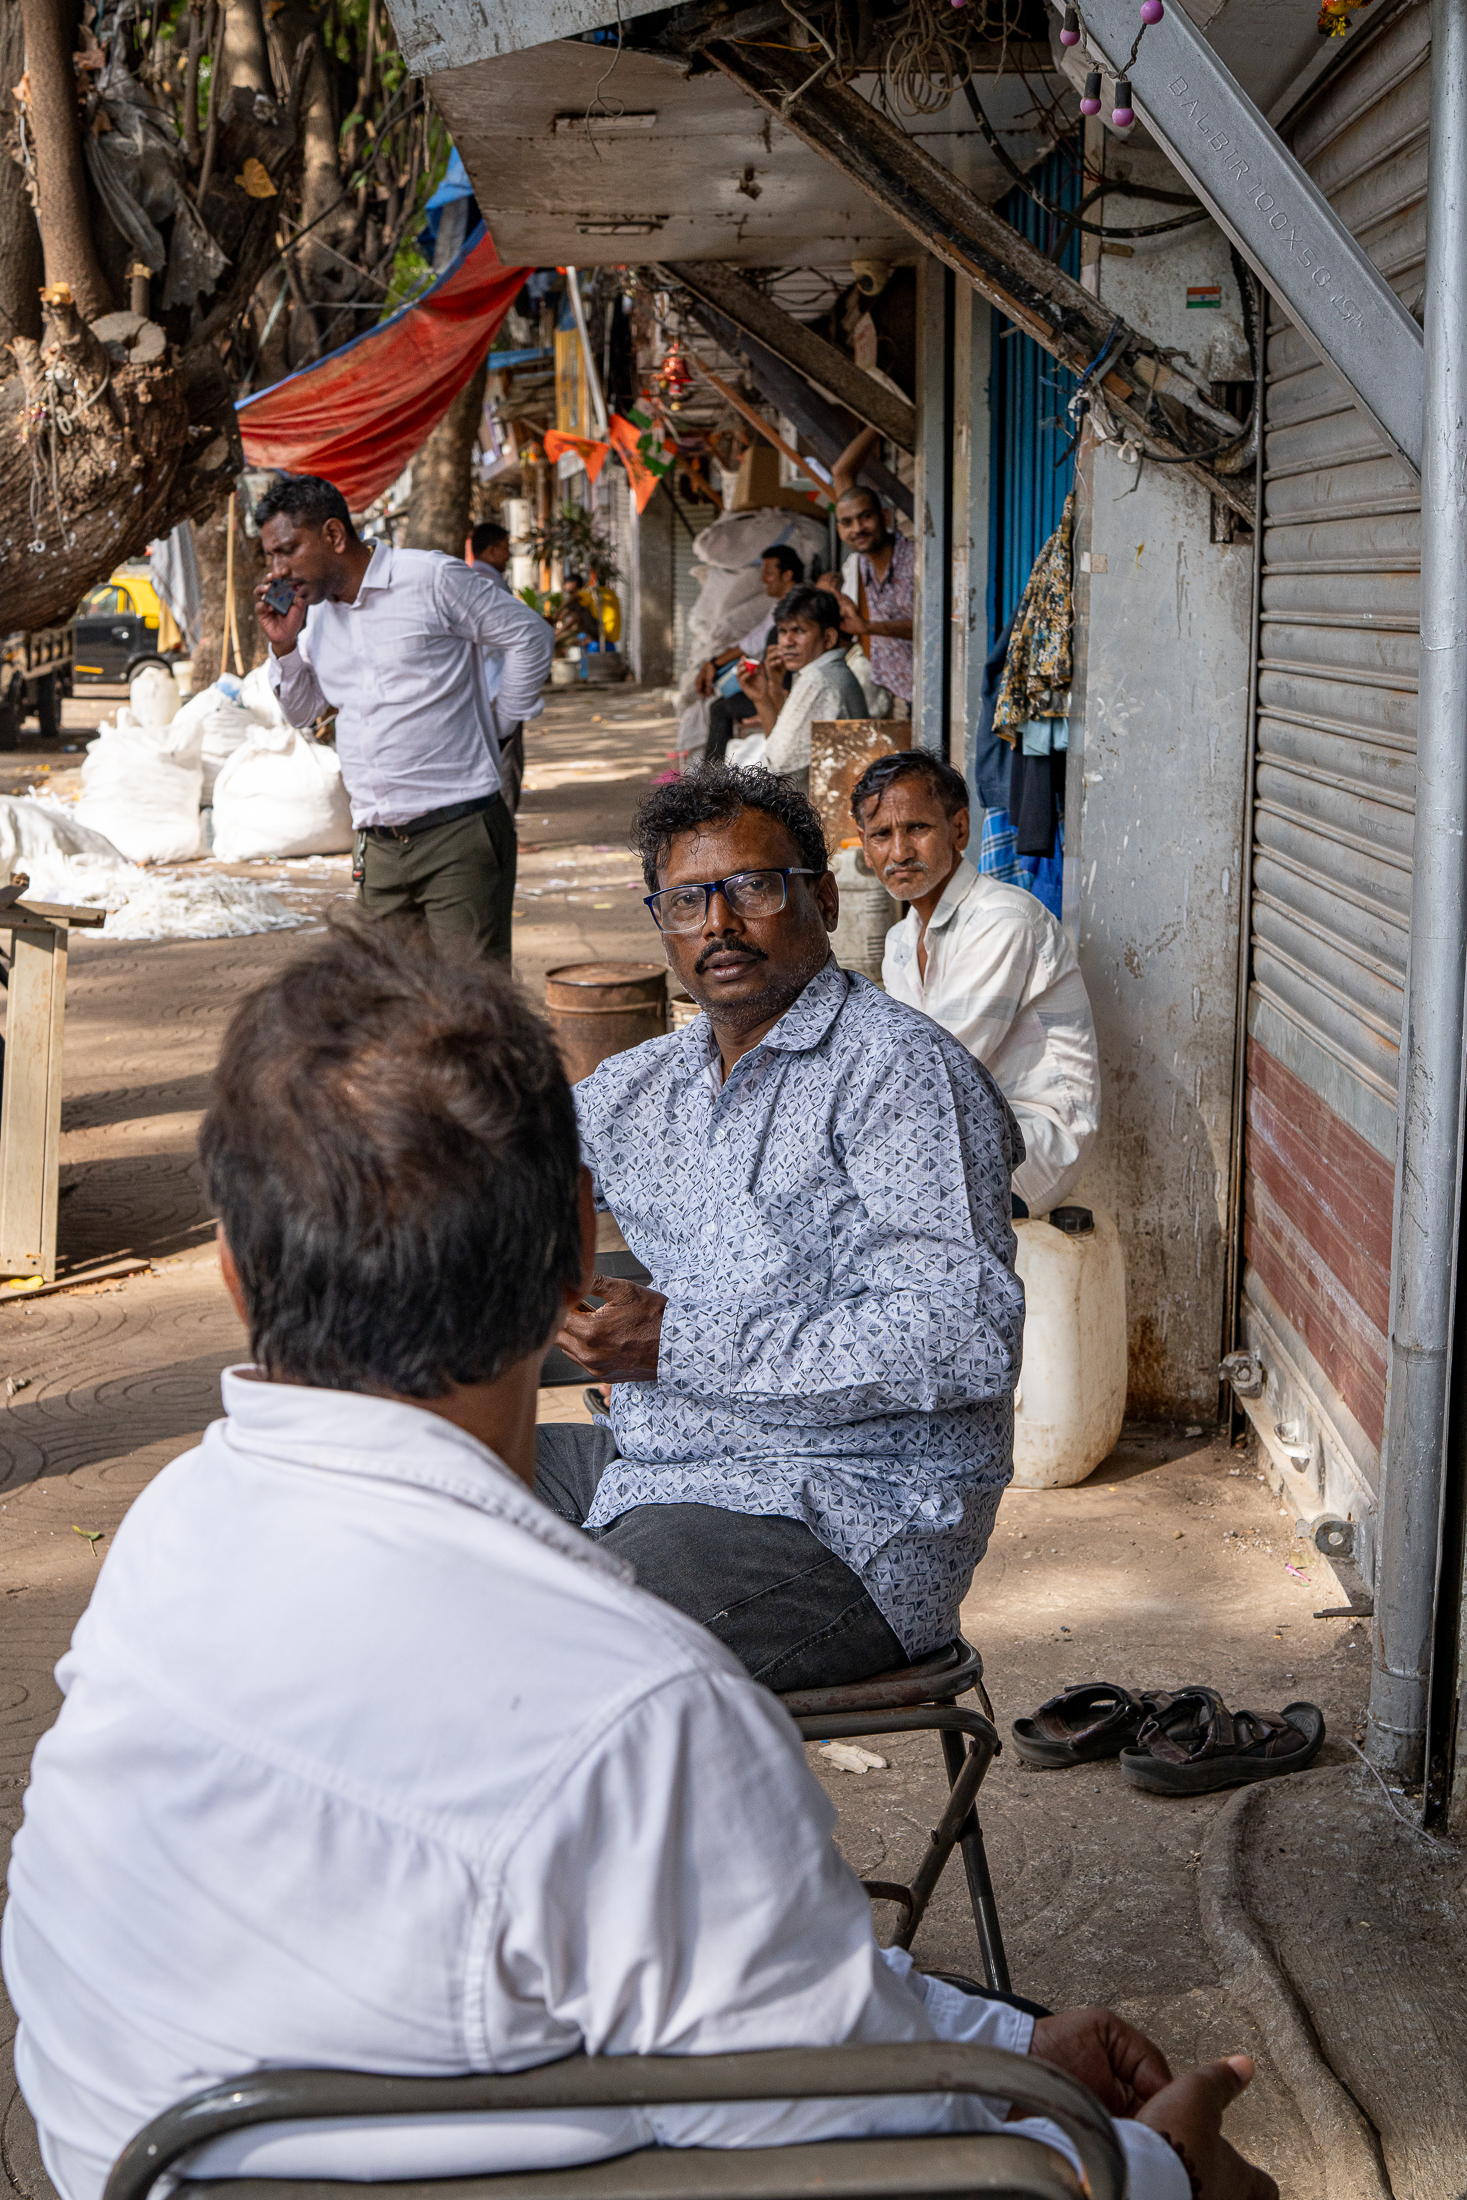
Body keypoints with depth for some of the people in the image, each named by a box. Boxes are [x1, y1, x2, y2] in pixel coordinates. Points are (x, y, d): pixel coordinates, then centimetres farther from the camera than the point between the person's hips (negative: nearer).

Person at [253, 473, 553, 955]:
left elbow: (529, 635, 2)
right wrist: (283, 645, 5)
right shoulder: (314, 612, 14)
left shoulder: (432, 579, -6)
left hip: (458, 831, -6)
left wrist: (494, 722, 2)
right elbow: (301, 711, 22)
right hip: (378, 847, 6)